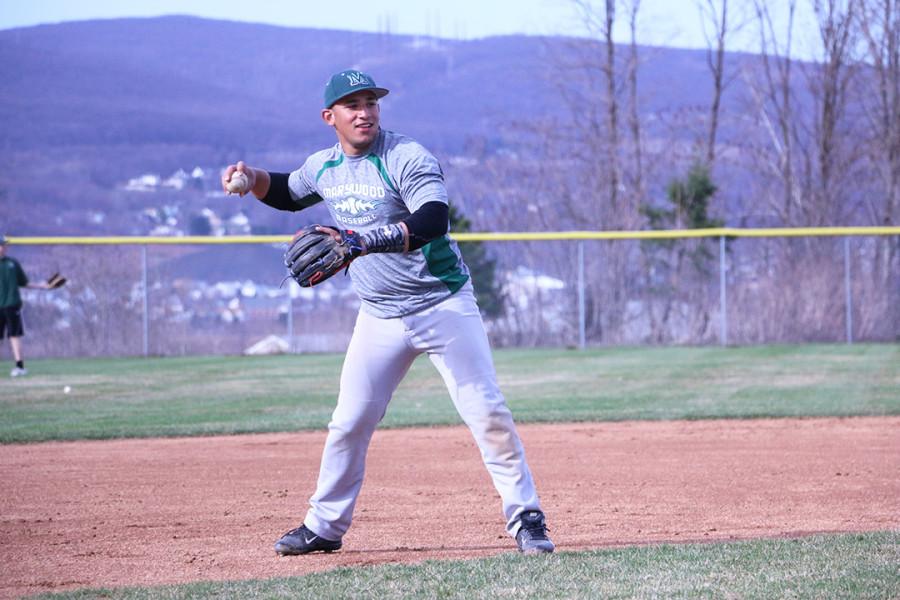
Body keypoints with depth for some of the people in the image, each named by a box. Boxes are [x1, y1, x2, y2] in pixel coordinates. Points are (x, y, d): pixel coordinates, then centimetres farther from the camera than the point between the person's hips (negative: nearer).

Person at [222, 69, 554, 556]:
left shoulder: (407, 158, -17)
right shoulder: (324, 168, 4)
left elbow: (434, 219, -33)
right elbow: (288, 194, 26)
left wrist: (364, 242, -44)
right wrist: (251, 178, 3)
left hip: (443, 306, -5)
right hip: (380, 316, 5)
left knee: (487, 412, -8)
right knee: (349, 423, 6)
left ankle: (526, 519, -1)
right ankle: (323, 527, 18)